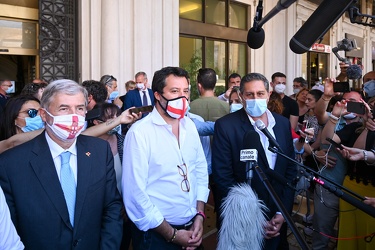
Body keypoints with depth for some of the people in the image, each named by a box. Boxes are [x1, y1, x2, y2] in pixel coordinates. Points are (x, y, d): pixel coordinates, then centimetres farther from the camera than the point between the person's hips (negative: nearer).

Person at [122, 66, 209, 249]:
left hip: (191, 227, 6)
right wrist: (172, 235, -13)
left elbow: (201, 170, 8)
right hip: (156, 234, -5)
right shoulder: (140, 132, -17)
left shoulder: (189, 126, 2)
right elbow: (135, 194, -18)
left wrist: (199, 216, -2)